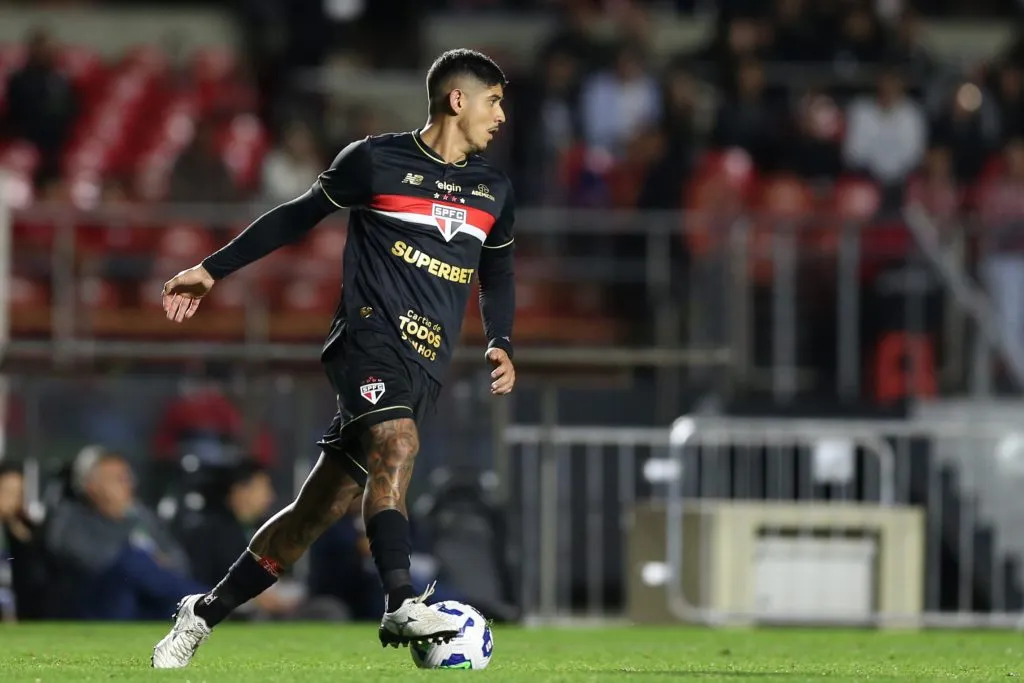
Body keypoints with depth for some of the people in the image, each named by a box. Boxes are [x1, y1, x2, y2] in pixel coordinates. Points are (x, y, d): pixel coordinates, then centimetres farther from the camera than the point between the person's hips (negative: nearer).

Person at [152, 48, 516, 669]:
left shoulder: (494, 188, 16)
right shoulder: (377, 160, 0)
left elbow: (498, 273, 29)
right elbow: (299, 216, 10)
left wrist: (500, 344, 12)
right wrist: (214, 270, 11)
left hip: (424, 369, 5)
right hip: (370, 336, -5)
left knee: (319, 510, 0)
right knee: (396, 443, -33)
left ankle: (207, 612, 11)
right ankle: (402, 605, -40)